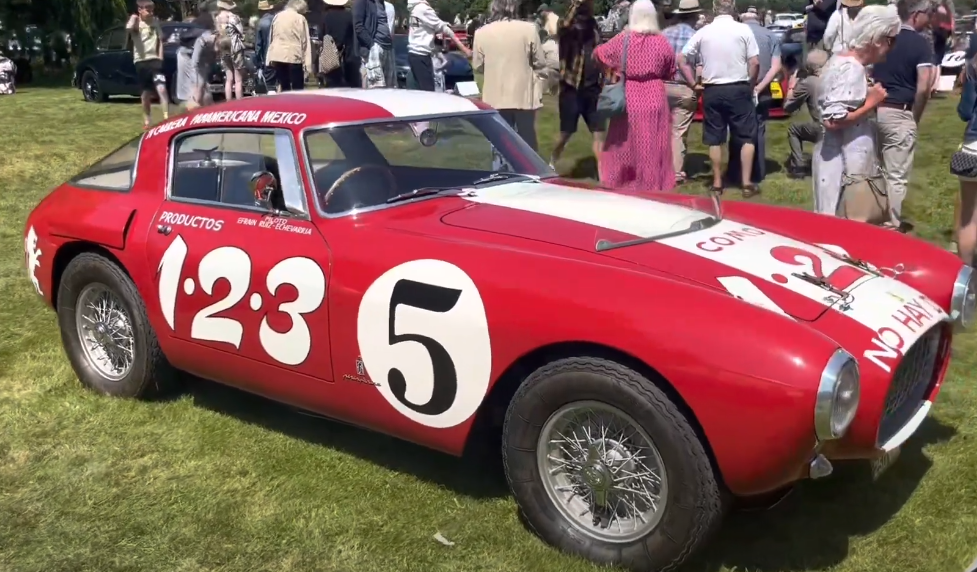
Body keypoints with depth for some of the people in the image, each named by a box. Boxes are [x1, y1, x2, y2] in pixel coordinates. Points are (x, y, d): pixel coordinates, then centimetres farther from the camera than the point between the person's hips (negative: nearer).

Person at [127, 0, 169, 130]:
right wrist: (134, 19, -11)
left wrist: (160, 57, 1)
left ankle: (167, 118, -17)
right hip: (140, 61, 0)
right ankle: (147, 121, 20)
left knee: (161, 88, -16)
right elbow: (128, 28, -25)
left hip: (154, 59, 0)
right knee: (145, 94, 7)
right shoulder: (135, 22, -1)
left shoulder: (155, 21, 7)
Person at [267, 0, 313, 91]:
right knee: (298, 90, -3)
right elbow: (305, 41, -5)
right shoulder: (300, 18, -2)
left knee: (284, 88, 8)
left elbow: (271, 38, 14)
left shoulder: (277, 16, 13)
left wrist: (269, 58, 17)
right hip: (293, 56, -5)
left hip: (277, 56, 5)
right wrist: (307, 63, -6)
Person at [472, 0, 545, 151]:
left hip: (495, 98, 1)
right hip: (524, 96, -1)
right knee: (527, 139, 11)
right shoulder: (529, 29, -9)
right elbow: (540, 63, -2)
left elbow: (477, 66, 5)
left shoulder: (481, 32, -5)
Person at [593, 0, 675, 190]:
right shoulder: (661, 41, -3)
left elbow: (599, 53, 8)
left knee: (626, 142, 10)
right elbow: (671, 70, 6)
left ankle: (621, 183, 18)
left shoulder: (622, 39, -5)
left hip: (629, 97, 0)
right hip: (655, 97, 0)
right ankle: (654, 185, 12)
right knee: (653, 145, 6)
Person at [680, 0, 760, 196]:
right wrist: (750, 85, 6)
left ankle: (717, 183, 14)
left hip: (712, 90, 2)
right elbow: (755, 62, -7)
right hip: (738, 89, -2)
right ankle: (746, 183, 5)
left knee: (714, 139, 10)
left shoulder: (704, 32, 3)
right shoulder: (744, 29, -3)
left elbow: (681, 58, 4)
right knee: (746, 138, 7)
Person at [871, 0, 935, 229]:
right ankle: (893, 224, 9)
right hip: (899, 114, -5)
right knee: (896, 175, 3)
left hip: (873, 110, 6)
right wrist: (915, 117, -4)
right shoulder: (921, 44, -10)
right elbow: (923, 88, -17)